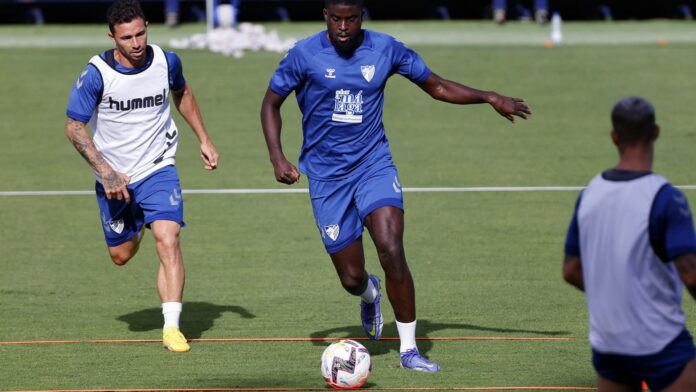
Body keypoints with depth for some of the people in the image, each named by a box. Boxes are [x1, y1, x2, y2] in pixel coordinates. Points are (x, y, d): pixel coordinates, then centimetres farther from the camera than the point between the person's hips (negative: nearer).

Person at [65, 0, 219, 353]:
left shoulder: (166, 62, -9)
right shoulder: (96, 75, -19)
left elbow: (182, 94, 15)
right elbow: (74, 127, -11)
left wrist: (204, 140, 12)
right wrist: (106, 172, -19)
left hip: (158, 170, 0)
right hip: (115, 178, 0)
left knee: (167, 240, -21)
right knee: (121, 255, 14)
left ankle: (172, 327, -21)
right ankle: (136, 227, 53)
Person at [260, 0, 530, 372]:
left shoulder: (386, 49, -3)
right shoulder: (304, 55, -8)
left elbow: (436, 86, 8)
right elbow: (271, 104, 4)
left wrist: (488, 97, -3)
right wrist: (277, 158, -10)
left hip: (373, 164, 1)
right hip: (326, 176, -1)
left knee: (391, 251, -21)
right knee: (351, 277, 0)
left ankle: (409, 349, -9)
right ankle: (369, 294, 41)